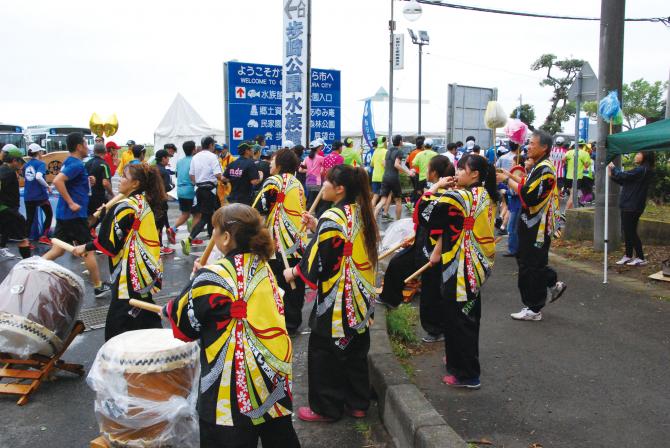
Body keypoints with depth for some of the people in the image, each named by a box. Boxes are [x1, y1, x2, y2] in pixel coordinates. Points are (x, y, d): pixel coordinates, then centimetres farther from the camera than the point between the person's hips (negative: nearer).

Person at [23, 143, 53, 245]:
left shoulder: (26, 165, 9)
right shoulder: (40, 163, -9)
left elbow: (25, 178, 9)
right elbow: (38, 177, -25)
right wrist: (47, 186, -14)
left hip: (28, 196, 5)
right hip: (40, 195, -5)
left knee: (29, 219, 11)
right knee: (49, 214, 15)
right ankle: (44, 236, 10)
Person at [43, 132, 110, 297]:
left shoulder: (69, 162, 13)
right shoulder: (77, 164, -15)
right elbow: (57, 181, -28)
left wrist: (86, 181, 14)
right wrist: (71, 203, -24)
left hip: (64, 214, 9)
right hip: (75, 214, -9)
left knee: (58, 250, 12)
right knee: (89, 250, 2)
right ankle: (98, 287, 12)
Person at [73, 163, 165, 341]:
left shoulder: (125, 206, -16)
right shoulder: (144, 203, 10)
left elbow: (110, 241, -14)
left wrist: (85, 248, 0)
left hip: (131, 274, -9)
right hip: (146, 270, 10)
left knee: (117, 328, -4)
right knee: (145, 318, 20)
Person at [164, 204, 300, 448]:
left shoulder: (213, 277, -17)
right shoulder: (262, 266, 3)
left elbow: (183, 323, -6)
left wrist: (169, 308, 14)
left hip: (235, 382, -6)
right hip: (276, 372, 7)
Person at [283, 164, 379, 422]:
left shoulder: (332, 219, -21)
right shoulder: (361, 213, 4)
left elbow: (319, 261, -18)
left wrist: (294, 272, -1)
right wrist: (317, 229, 9)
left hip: (337, 299, -8)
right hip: (362, 297, 8)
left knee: (324, 352, 8)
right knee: (355, 350, 18)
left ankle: (326, 408, 19)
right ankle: (357, 403, 30)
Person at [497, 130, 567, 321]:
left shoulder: (545, 169, -19)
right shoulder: (539, 166, 13)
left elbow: (529, 196, -26)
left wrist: (507, 180, -18)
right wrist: (510, 177, 5)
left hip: (537, 228, -10)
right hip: (531, 224, 10)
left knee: (532, 266, -2)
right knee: (525, 259, 19)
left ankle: (534, 309, 9)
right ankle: (554, 284, 32)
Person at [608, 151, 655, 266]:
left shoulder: (641, 170, -19)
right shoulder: (643, 171, 14)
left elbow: (623, 176, -19)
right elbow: (624, 181, 16)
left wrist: (613, 168, -2)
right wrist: (612, 175, 6)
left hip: (632, 207, -10)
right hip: (629, 206, 10)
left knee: (631, 232, -3)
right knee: (628, 231, 15)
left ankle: (641, 258, 4)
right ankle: (628, 256, 24)